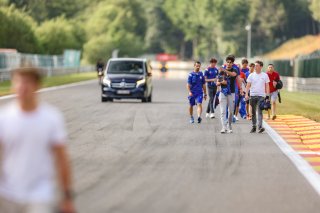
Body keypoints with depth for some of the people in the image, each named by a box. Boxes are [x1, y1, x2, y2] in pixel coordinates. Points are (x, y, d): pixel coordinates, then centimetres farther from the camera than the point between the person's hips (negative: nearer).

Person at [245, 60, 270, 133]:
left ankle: (260, 126, -19)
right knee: (253, 112, 7)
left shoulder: (265, 75, 3)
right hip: (253, 95, 2)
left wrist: (267, 95, -3)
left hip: (261, 96, -2)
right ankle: (254, 126, 15)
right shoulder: (251, 75, 5)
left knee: (260, 111, -12)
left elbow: (267, 86, 4)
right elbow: (248, 85, 3)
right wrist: (246, 94, -8)